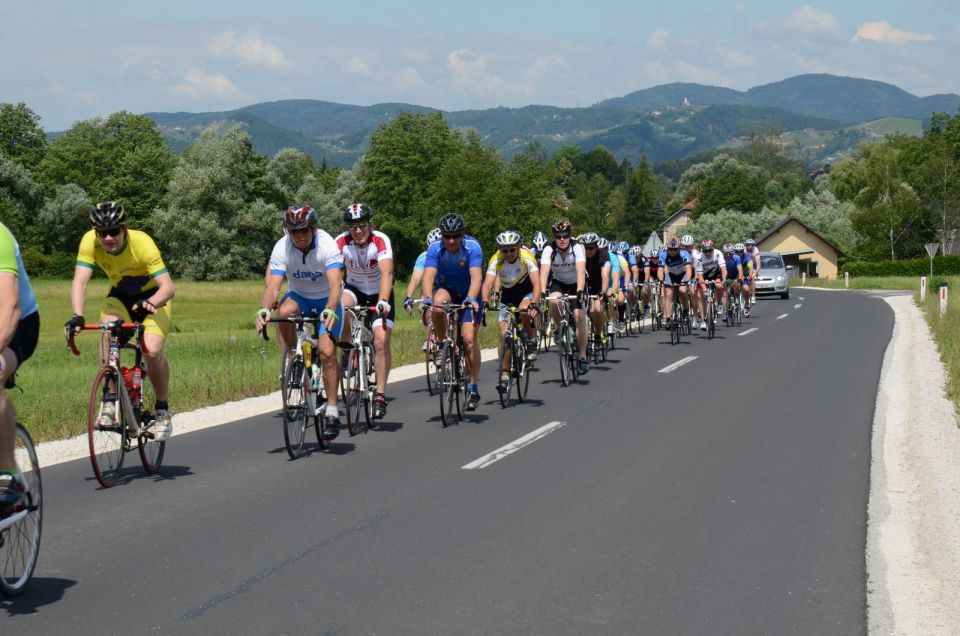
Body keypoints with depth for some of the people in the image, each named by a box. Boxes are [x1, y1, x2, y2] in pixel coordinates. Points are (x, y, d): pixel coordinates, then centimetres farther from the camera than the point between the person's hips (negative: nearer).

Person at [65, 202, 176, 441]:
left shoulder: (142, 243, -32)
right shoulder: (90, 242, -24)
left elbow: (167, 286, -36)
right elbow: (79, 281, -31)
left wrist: (150, 303, -57)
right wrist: (77, 316, -47)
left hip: (153, 297, -2)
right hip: (120, 295, 2)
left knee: (152, 351, -24)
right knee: (109, 330, -31)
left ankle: (162, 410, 0)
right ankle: (109, 398, -18)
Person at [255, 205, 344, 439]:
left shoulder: (327, 245, -27)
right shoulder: (282, 248, -20)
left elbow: (335, 284, -38)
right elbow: (273, 286, -29)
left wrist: (330, 310, -57)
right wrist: (264, 309, -49)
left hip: (326, 300, -2)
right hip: (299, 296, 2)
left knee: (327, 351, -21)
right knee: (284, 311, -34)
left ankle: (332, 411, -10)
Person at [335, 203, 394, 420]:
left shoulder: (380, 240, -26)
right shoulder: (341, 242, -21)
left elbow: (386, 273, -39)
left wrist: (383, 301, -54)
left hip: (378, 294, -1)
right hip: (354, 290, 1)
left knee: (382, 340, -18)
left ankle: (380, 395, -10)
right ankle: (347, 352, -10)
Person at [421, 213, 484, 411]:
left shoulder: (472, 247, -24)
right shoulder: (435, 249, -19)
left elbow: (476, 277, -35)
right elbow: (429, 275, -30)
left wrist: (471, 298, -53)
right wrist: (427, 297, -49)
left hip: (468, 295, -1)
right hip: (446, 289, 1)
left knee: (469, 338, -16)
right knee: (438, 302, -36)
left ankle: (473, 387, -4)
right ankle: (441, 344, -14)